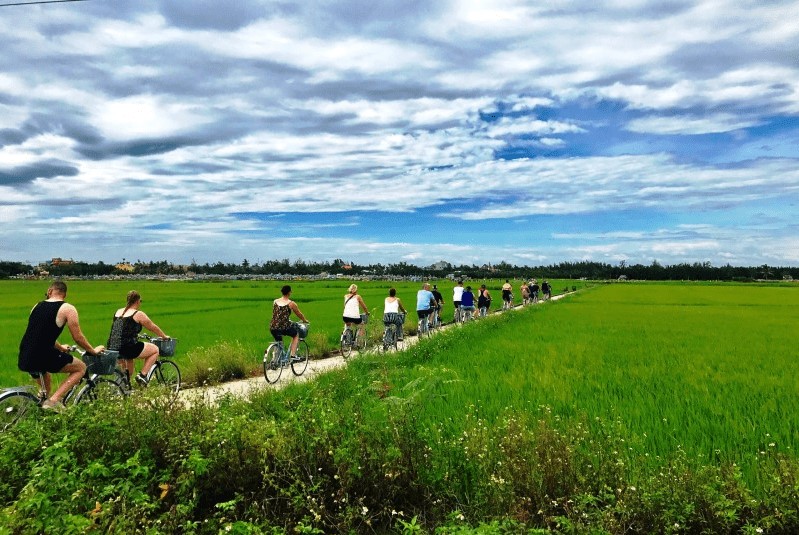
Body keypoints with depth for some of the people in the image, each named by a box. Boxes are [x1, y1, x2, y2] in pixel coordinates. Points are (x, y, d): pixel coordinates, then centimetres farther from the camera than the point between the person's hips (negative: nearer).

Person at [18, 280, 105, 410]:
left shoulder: (37, 306, 16)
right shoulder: (68, 308, -3)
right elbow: (78, 338, -1)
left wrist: (60, 348, 45)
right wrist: (93, 350, 17)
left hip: (23, 360, 7)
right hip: (43, 357, -7)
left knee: (43, 371, 39)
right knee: (81, 367, 11)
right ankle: (54, 400, -3)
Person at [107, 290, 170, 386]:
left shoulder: (118, 312, 15)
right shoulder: (138, 314, -5)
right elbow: (153, 328, 8)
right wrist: (164, 336, 25)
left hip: (111, 349, 8)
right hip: (127, 348, -8)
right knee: (155, 349, 10)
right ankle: (142, 375, 3)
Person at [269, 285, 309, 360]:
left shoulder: (275, 302, 11)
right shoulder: (291, 303, -1)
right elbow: (299, 314, 13)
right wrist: (305, 320, 33)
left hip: (273, 328, 4)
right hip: (284, 327, -4)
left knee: (278, 342, 30)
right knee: (296, 334, 24)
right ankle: (293, 355, 14)